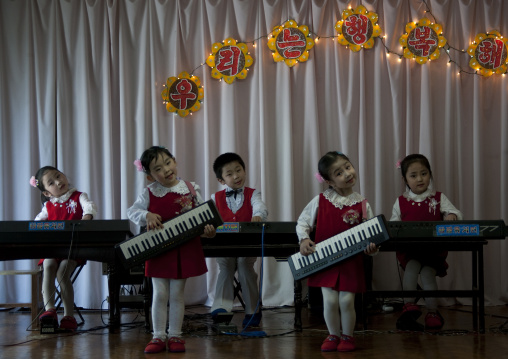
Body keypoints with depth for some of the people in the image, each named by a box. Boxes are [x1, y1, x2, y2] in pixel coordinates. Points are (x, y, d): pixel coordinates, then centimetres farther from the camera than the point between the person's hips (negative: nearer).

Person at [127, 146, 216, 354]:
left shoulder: (190, 190, -1)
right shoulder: (149, 193, -1)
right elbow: (132, 211, 4)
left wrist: (207, 230, -17)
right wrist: (147, 216, -15)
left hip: (184, 249, 0)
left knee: (177, 294, 6)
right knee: (160, 294, 4)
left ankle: (175, 336, 16)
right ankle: (159, 336, 13)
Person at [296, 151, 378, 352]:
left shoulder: (362, 204, -1)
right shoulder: (320, 201, -1)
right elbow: (303, 221, 9)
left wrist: (372, 249, -17)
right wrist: (304, 239, -8)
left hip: (351, 261, 0)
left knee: (346, 301, -3)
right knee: (330, 300, -3)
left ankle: (347, 336, 20)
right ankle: (333, 336, 19)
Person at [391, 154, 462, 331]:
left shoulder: (438, 198, 10)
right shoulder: (401, 202, 12)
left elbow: (455, 213, -1)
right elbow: (393, 223, 11)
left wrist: (452, 216, -25)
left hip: (434, 249, -1)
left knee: (427, 271, -23)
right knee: (412, 265, -29)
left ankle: (432, 311, -15)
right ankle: (409, 305, -28)